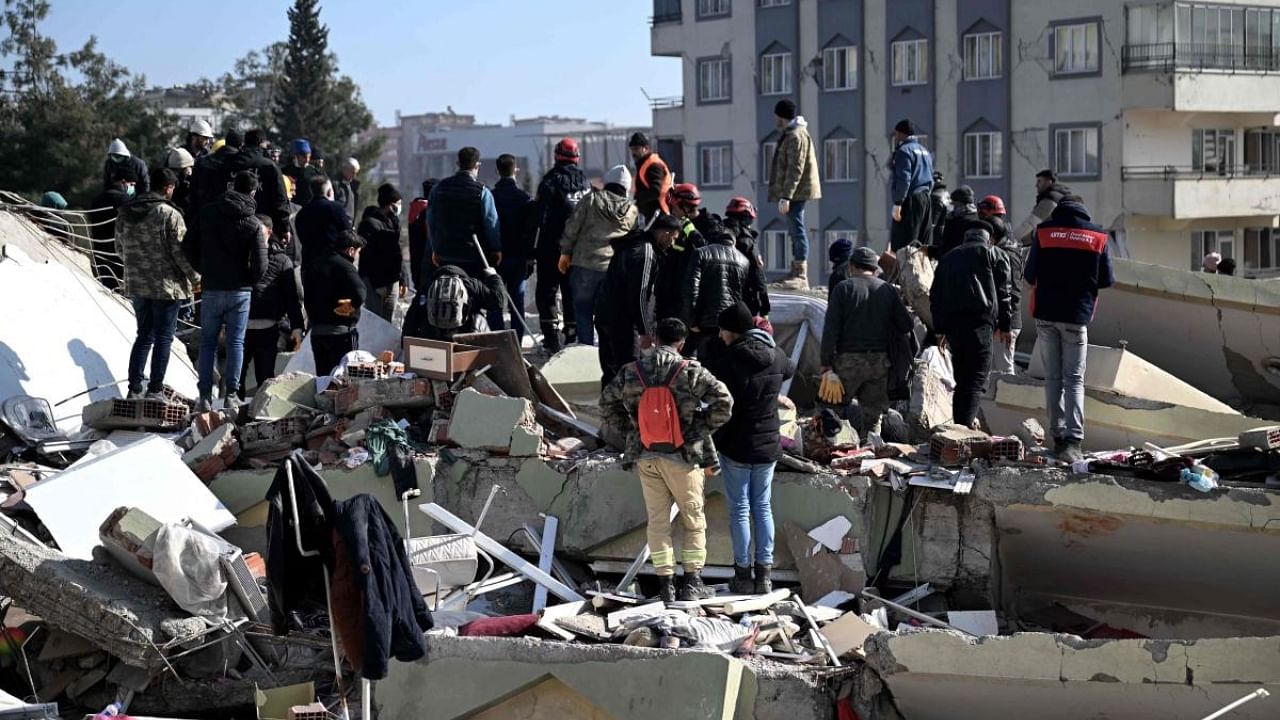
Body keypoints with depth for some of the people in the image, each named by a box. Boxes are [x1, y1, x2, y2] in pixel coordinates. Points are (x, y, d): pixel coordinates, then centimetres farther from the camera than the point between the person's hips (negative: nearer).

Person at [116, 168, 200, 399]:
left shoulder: (125, 213, 6)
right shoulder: (170, 215, -16)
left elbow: (120, 248, 14)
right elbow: (180, 252, -14)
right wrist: (195, 277, 1)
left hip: (136, 285, 6)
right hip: (167, 285, -6)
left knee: (144, 335, 17)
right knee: (163, 338, 3)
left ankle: (135, 387, 15)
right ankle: (155, 390, 4)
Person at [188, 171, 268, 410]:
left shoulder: (207, 213, -1)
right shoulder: (254, 224, -7)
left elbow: (188, 247, 0)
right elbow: (260, 265, -11)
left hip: (211, 289, 1)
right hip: (240, 291, -1)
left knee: (208, 342, 10)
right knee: (236, 343, 6)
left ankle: (205, 395, 7)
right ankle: (231, 395, 4)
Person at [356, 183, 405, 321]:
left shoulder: (392, 221, 15)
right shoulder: (369, 223, -11)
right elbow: (367, 256, -16)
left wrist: (401, 280, 17)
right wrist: (377, 283, -19)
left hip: (392, 280, 8)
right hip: (375, 281, -8)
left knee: (387, 322, 10)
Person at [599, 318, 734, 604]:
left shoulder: (631, 372, 0)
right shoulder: (691, 371, -11)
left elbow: (607, 403, 11)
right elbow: (723, 402, -14)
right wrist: (702, 429, 0)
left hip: (646, 457, 3)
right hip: (682, 457, -3)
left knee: (657, 520, 11)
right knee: (694, 520, 10)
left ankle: (665, 584, 11)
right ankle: (692, 583, 12)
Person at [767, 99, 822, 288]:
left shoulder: (795, 136, -15)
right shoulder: (791, 134, 18)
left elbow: (795, 170, -21)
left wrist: (785, 196, -24)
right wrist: (785, 194, 19)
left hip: (795, 192, -11)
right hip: (795, 192, 11)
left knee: (797, 230, -11)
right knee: (796, 230, 13)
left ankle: (801, 276, -13)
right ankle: (797, 273, 19)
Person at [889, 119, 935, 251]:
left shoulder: (904, 150, -7)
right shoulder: (924, 151, 22)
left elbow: (904, 179, -17)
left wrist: (897, 203, -18)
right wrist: (927, 194, 20)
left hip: (911, 199, -9)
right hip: (926, 199, 9)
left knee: (901, 245, -12)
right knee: (923, 244, 9)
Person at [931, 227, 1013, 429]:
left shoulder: (948, 258, 24)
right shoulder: (993, 255, 11)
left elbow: (935, 296, 22)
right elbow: (1003, 291, 4)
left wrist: (940, 329, 25)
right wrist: (1004, 325, 8)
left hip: (951, 322, 5)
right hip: (979, 321, -5)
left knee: (961, 377, 14)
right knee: (977, 377, -9)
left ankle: (958, 425, 12)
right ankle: (965, 426, -22)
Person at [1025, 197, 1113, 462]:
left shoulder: (1043, 231, -1)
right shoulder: (1098, 236, 0)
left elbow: (1029, 276, -2)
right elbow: (1106, 280, 3)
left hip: (1046, 313, 1)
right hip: (1077, 316, -1)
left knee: (1053, 378, 10)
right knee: (1074, 379, 1)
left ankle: (1058, 436, 12)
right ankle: (1072, 439, -13)